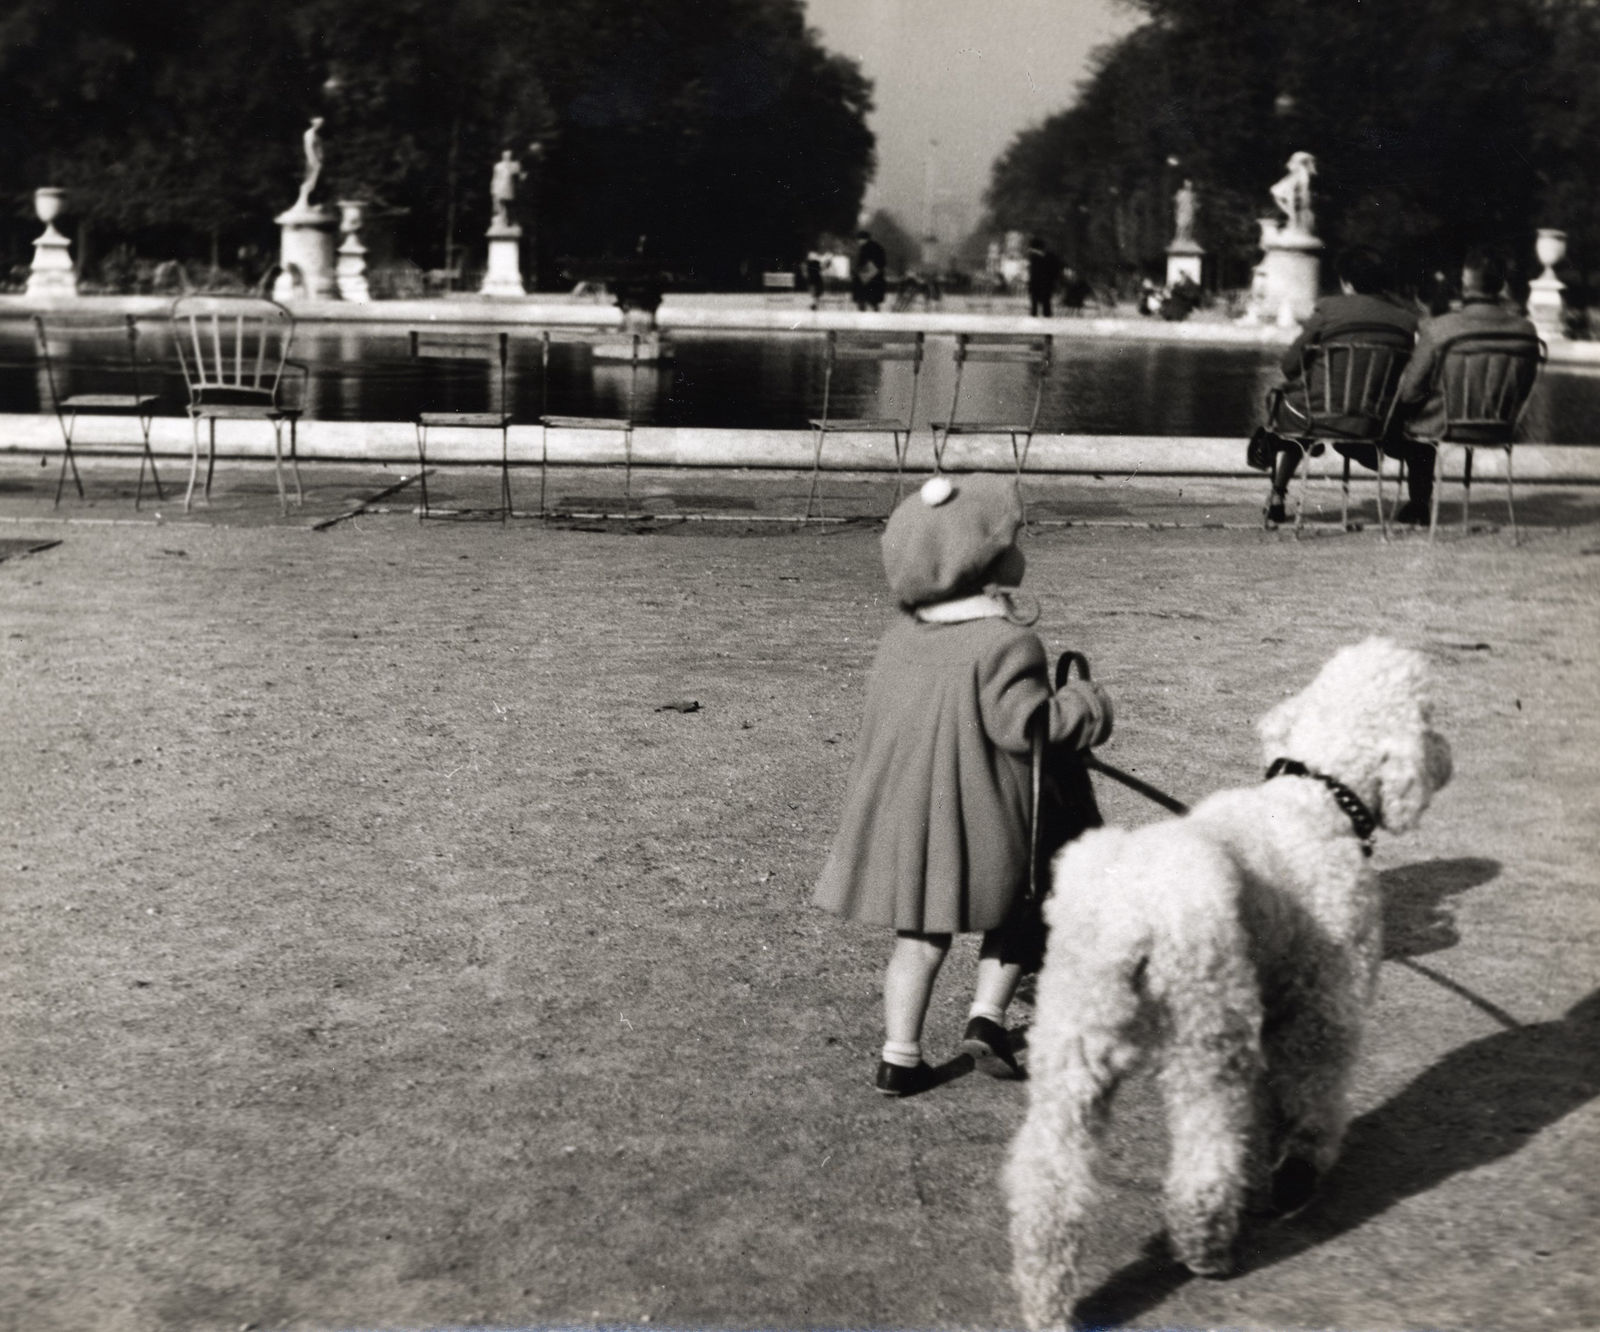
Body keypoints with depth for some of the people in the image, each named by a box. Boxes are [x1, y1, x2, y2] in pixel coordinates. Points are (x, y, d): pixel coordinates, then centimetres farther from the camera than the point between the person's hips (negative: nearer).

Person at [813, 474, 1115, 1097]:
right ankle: (987, 1015, 3)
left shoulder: (902, 633, 5)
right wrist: (1083, 708, -6)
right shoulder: (1005, 643, -17)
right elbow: (1023, 724, -23)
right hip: (983, 819, -5)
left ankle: (899, 1057, 11)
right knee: (1014, 919, 18)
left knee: (919, 936, 14)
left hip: (904, 814, 6)